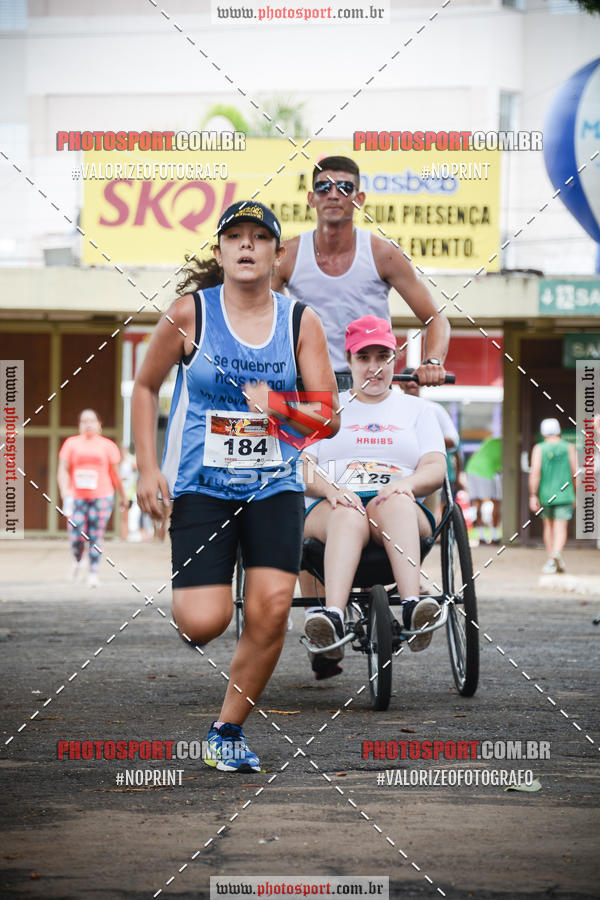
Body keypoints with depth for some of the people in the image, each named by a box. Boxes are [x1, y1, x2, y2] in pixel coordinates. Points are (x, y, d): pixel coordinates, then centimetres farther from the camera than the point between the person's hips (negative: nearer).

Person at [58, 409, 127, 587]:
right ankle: (77, 561, 25)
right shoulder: (71, 444, 8)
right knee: (76, 537, -6)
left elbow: (115, 474, 12)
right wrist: (65, 493, -12)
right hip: (77, 497, 0)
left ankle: (93, 573, 0)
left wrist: (123, 496, 14)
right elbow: (63, 470, 2)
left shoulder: (108, 446, 7)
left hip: (101, 496, 0)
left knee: (96, 536, -7)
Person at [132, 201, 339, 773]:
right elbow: (145, 387, 7)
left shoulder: (300, 322, 0)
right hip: (200, 486, -2)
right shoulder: (191, 313, -5)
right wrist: (147, 468, -1)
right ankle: (184, 601, 26)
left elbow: (329, 419, -1)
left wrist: (280, 409, -21)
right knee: (206, 624, -14)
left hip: (274, 487, 2)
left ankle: (227, 732, 7)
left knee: (271, 611, -12)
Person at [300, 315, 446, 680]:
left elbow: (436, 469, 10)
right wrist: (330, 488, -15)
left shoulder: (416, 409, 25)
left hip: (404, 515, 1)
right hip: (330, 510, -1)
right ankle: (333, 616, -65)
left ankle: (412, 608, -61)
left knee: (396, 502, -38)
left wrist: (406, 484, -15)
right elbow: (299, 471, 9)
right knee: (349, 515, -40)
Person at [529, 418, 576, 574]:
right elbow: (575, 473, 1)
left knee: (548, 527, 16)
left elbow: (535, 473, -10)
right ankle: (557, 553, -30)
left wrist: (533, 496, -8)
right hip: (565, 494, -1)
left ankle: (550, 562, 18)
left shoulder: (539, 449, -2)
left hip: (545, 494, 1)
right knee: (560, 527, -4)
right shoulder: (568, 448, 1)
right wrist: (577, 495, 10)